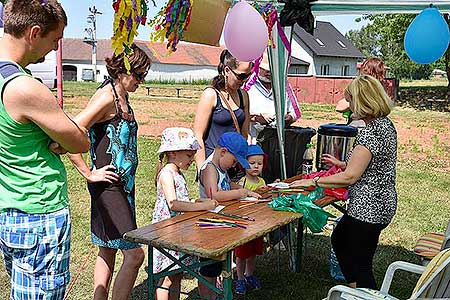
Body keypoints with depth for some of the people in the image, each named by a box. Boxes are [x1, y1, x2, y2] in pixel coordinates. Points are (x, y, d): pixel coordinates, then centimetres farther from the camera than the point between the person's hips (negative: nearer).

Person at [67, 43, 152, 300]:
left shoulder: (123, 97, 12)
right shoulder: (107, 96, -16)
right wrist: (89, 173, -18)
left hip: (123, 184, 10)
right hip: (108, 185, -10)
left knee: (109, 249, 16)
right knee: (134, 253, -8)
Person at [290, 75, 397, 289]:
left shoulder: (369, 132, -24)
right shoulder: (385, 124, 7)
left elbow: (350, 177, -24)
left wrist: (313, 181, -16)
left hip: (368, 209, -11)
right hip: (381, 203, 11)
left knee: (361, 265, 2)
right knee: (339, 240, 26)